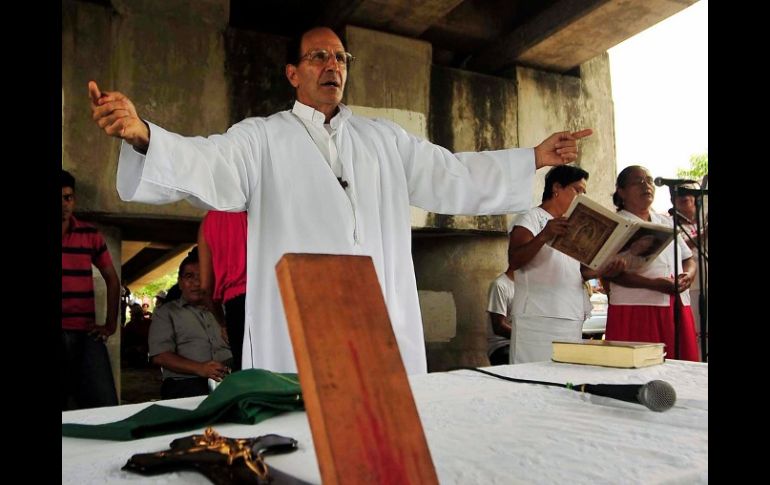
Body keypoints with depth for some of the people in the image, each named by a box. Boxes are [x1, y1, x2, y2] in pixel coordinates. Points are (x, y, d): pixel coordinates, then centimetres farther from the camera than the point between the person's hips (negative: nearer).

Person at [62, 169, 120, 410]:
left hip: (86, 334, 1)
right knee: (64, 408, 3)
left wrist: (111, 324, 8)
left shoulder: (91, 235, 9)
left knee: (105, 405, -2)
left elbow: (112, 280, 15)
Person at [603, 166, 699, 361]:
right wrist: (653, 284, -21)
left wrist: (687, 275, -2)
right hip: (636, 309, -6)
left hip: (678, 307, 6)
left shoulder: (666, 222, 20)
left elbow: (688, 259, 21)